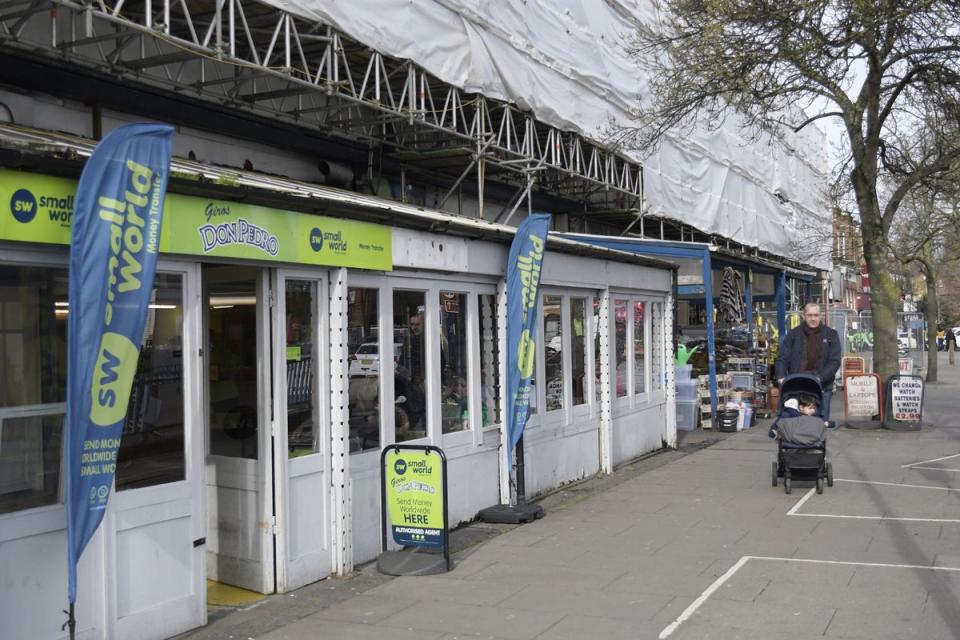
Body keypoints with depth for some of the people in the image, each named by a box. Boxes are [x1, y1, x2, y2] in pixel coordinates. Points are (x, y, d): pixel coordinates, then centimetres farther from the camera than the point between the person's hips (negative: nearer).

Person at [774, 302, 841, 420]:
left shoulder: (831, 335, 6)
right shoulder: (794, 334, 8)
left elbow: (835, 361, -2)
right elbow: (782, 358, 3)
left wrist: (819, 378, -17)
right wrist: (781, 377, -15)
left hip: (822, 388, 0)